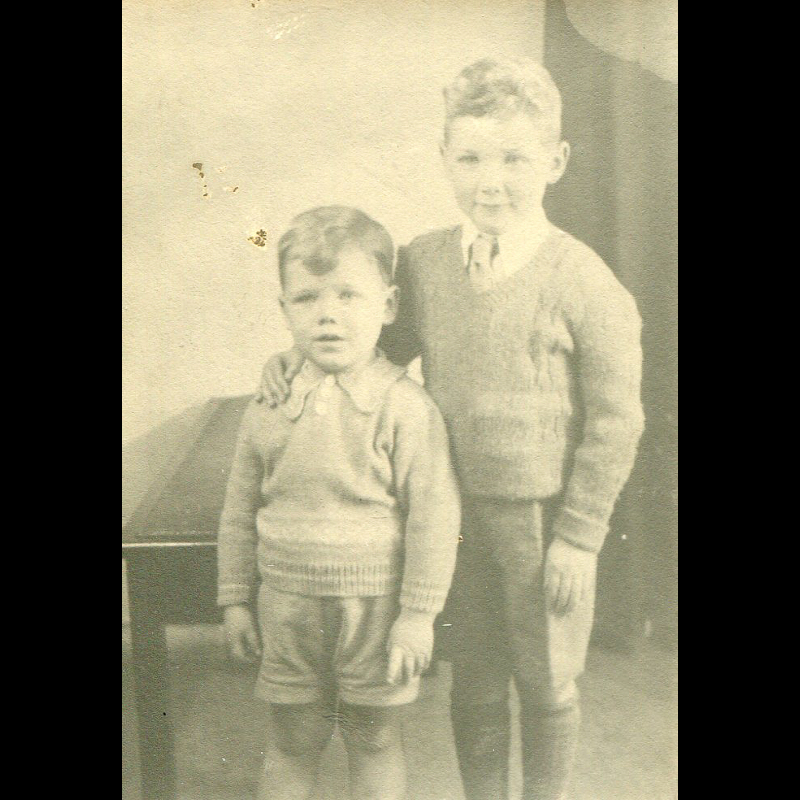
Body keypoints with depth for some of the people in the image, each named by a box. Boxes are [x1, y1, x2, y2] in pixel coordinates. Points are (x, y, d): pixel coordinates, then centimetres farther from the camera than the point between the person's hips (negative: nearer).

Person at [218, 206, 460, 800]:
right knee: (292, 740, 18)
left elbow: (434, 512, -12)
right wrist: (237, 598, 8)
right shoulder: (270, 404, -2)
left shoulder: (406, 406, -14)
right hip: (288, 604, 3)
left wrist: (418, 615, -10)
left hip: (375, 606, -3)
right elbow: (241, 506, 6)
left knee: (375, 739, 15)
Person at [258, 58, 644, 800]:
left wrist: (579, 536, -8)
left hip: (543, 516, -3)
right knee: (474, 684, 19)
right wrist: (300, 357, -3)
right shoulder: (420, 263, -4)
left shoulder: (583, 282, -15)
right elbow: (384, 340, 14)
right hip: (456, 510, 3)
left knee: (546, 684, 18)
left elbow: (614, 421, -9)